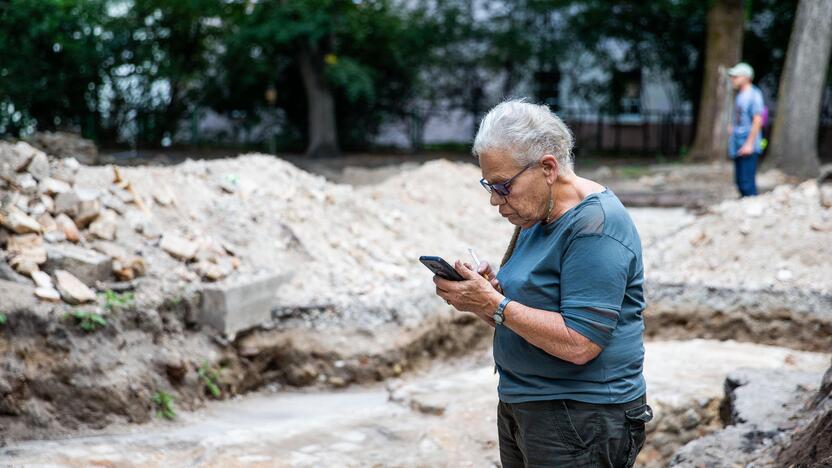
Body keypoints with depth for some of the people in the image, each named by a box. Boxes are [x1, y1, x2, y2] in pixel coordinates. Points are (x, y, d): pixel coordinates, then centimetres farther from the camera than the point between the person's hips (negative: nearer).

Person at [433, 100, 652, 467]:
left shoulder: (596, 226, -18)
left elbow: (578, 344, -25)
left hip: (581, 421, -9)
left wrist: (494, 305, -21)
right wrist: (485, 292, -6)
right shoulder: (535, 216, 11)